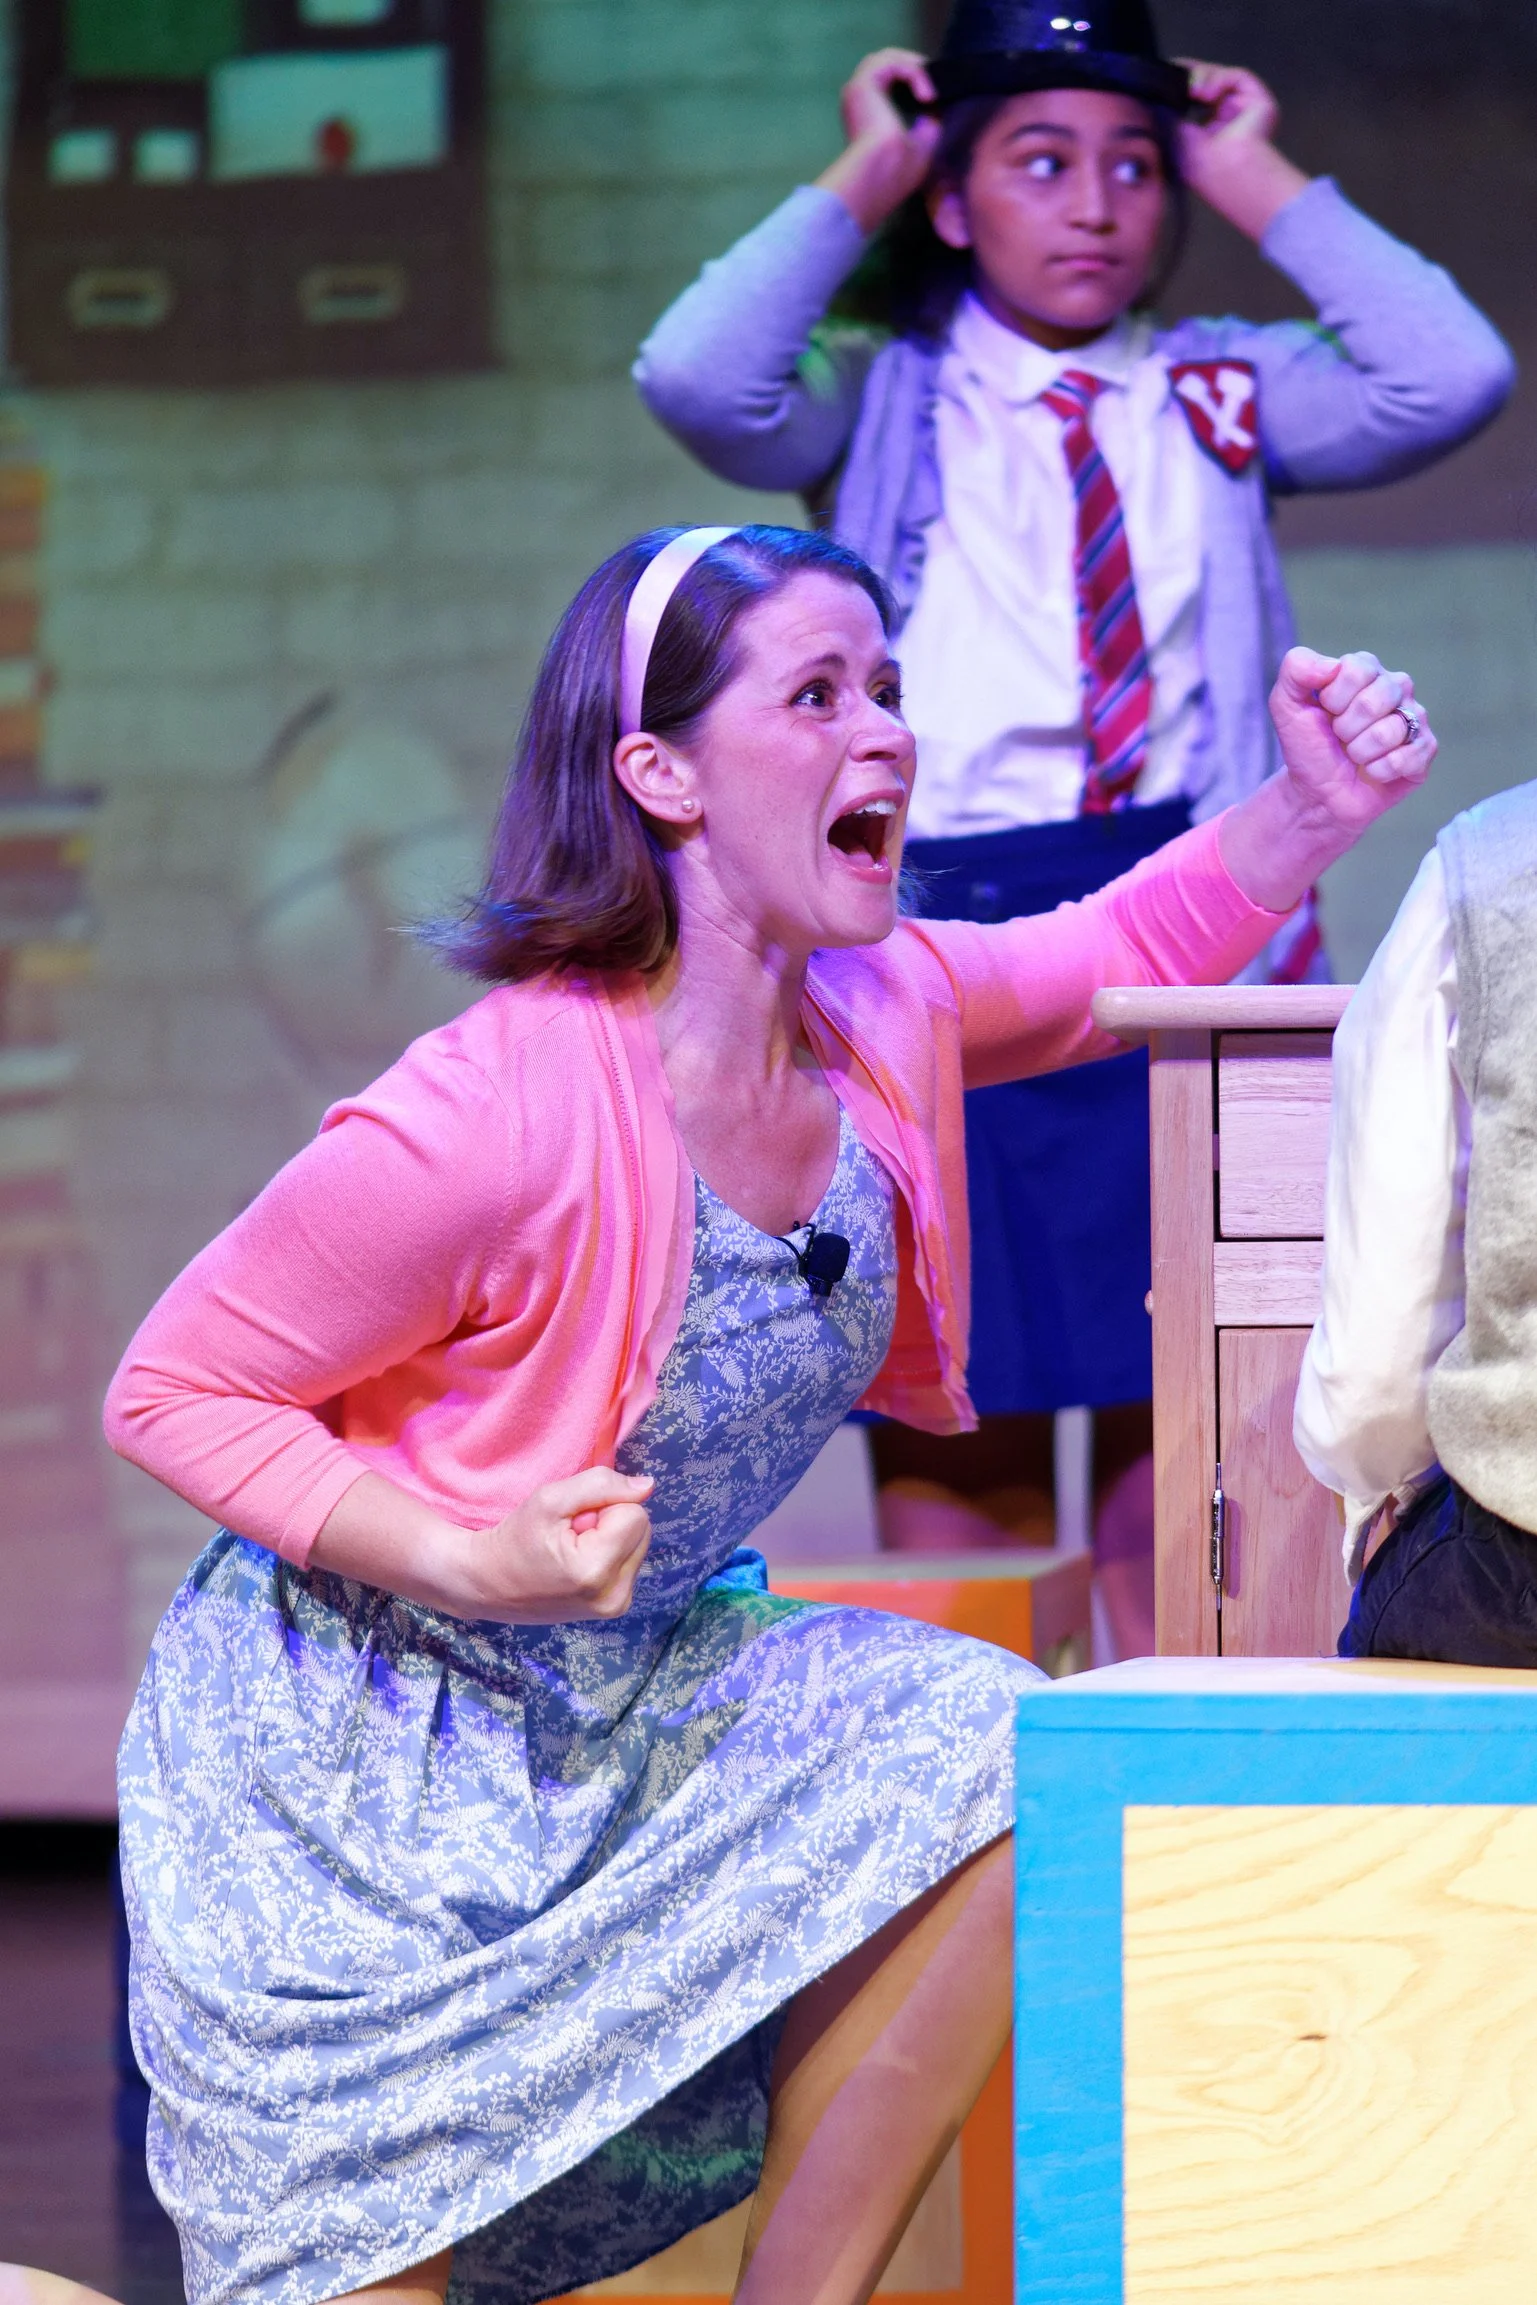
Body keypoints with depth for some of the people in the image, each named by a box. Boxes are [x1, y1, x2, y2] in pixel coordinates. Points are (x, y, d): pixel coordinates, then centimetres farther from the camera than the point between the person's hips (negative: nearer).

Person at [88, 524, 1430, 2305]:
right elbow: (174, 1389, -19)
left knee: (998, 1765, -16)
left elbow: (1122, 955, 13)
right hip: (352, 1757, -6)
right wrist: (466, 1562, -29)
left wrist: (1317, 808, -6)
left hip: (635, 1701, 7)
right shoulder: (495, 1119, -29)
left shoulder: (882, 1017, -8)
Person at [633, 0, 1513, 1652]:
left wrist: (1264, 187, 2)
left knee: (1173, 1414, 3)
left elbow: (1452, 381, -5)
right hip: (940, 928, -1)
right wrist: (856, 184, -2)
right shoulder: (882, 403, 8)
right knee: (952, 1419, 1)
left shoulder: (1222, 395, 12)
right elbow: (694, 380, -12)